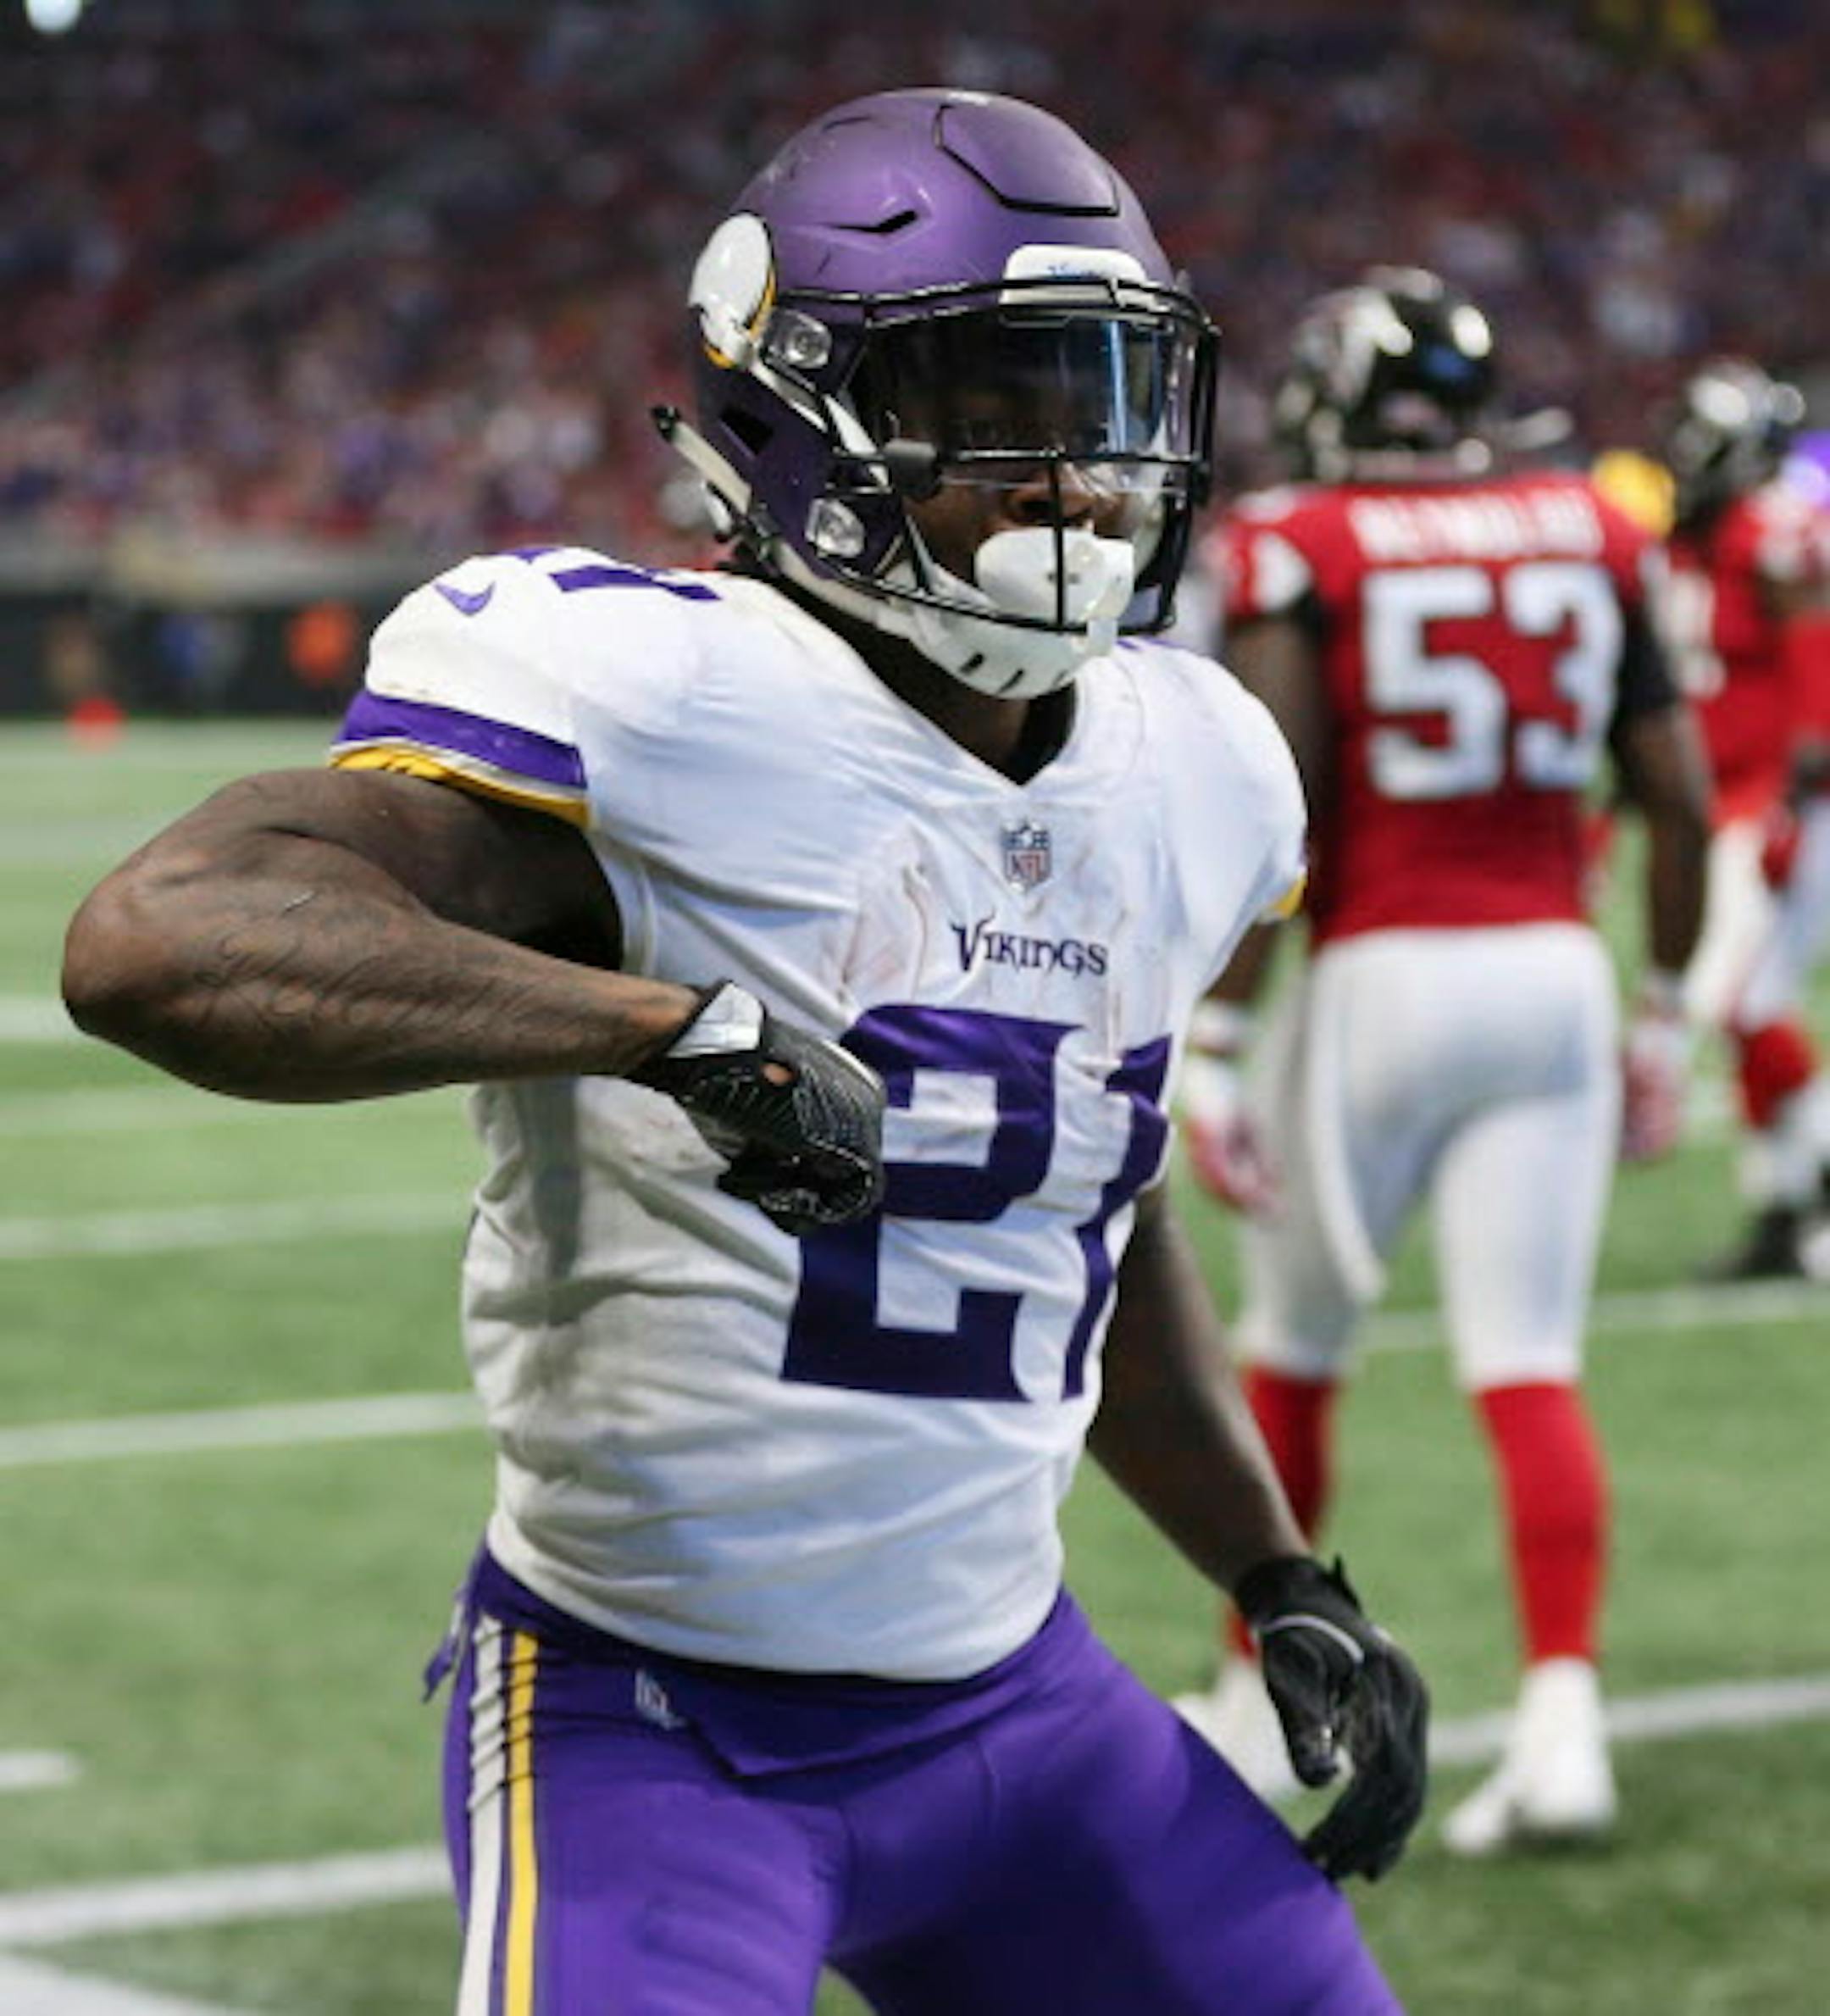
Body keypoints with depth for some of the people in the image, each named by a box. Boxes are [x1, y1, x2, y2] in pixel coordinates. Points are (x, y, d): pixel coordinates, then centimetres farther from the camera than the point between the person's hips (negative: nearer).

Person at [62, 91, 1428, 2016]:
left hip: (1008, 1694, 7)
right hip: (647, 1720, -7)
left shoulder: (1180, 777, 5)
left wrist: (1288, 1587, 19)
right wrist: (675, 1025, -39)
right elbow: (159, 940, -34)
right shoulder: (664, 707, -20)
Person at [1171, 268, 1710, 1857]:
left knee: (1296, 1351, 14)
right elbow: (1681, 798, 8)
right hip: (1553, 969, 3)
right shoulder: (1591, 538, 7)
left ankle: (1256, 1706, 25)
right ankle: (1563, 1723, -12)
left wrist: (1211, 1052, -9)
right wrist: (1662, 1023, 17)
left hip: (1384, 975, -3)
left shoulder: (1301, 556, -6)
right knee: (1531, 1365, 1)